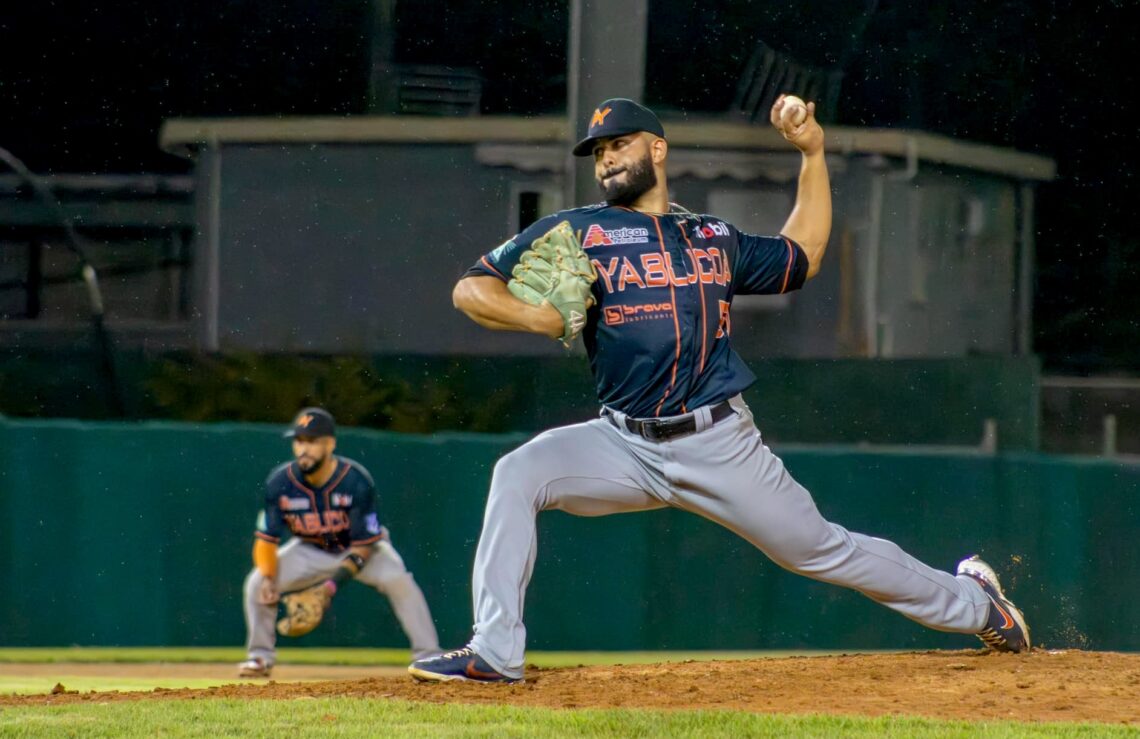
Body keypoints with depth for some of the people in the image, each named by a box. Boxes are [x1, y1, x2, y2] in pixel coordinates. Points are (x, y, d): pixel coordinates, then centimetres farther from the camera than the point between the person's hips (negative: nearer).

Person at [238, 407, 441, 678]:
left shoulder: (356, 481, -30)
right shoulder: (279, 483, -22)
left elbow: (363, 546, -25)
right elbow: (266, 539, -14)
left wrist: (330, 586, -37)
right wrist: (267, 578, -34)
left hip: (363, 547, -3)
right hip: (310, 551, 3)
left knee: (398, 581, -30)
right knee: (258, 583, -14)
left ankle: (428, 656, -22)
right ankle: (261, 657, 8)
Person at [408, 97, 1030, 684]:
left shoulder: (715, 237, 13)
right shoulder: (575, 231, 4)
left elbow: (802, 256, 28)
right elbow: (471, 288, 0)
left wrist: (812, 153, 22)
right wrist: (534, 317, -20)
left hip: (721, 445, 1)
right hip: (625, 443, 0)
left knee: (822, 550, 5)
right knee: (518, 475, -23)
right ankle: (495, 652, -20)